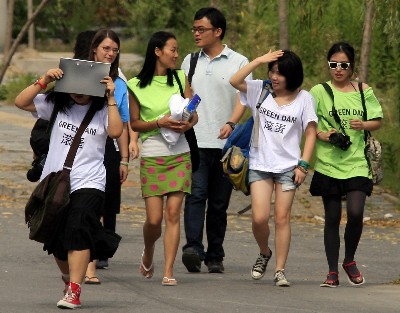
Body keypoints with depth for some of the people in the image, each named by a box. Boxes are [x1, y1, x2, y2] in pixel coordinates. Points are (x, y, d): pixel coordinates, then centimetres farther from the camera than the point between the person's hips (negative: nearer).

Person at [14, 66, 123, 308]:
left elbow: (115, 131, -18)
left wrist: (111, 99, -16)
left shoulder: (102, 110, 0)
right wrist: (43, 81, -12)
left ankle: (74, 291, -22)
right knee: (55, 238, 12)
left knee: (77, 232, -21)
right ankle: (69, 277, 40)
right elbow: (21, 102, -2)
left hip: (88, 183, -4)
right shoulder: (56, 104, 5)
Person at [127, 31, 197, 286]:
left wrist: (187, 125, -11)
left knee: (173, 214, -6)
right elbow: (134, 123, 3)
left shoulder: (180, 78, 8)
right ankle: (148, 252, 28)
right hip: (152, 154, -2)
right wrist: (159, 123, -13)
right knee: (154, 219, -4)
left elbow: (194, 114, 11)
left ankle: (168, 271, -4)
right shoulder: (137, 86, 0)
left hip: (180, 153, 2)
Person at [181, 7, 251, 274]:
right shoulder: (190, 61, 14)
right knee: (196, 195, -16)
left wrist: (230, 124, -23)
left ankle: (215, 256, 11)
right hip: (195, 141, 1)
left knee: (219, 203, 5)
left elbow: (242, 100, -6)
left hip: (225, 143, -1)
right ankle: (193, 249, -28)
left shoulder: (238, 63, 4)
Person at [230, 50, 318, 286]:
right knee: (260, 218, -7)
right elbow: (235, 81, -7)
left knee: (282, 217, -4)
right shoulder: (261, 91, 6)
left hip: (288, 166, -1)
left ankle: (280, 270, 2)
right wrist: (259, 61, -11)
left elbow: (311, 133, 2)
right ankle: (264, 254, 22)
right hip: (259, 164, 1)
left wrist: (303, 164, -6)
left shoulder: (304, 99, 1)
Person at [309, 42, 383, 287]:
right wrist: (321, 134, -14)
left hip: (357, 163, 0)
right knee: (332, 218, 3)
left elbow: (378, 121, 12)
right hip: (328, 164, 0)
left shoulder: (363, 91, 6)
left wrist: (364, 125, -9)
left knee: (355, 213, -14)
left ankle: (350, 260, 10)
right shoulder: (319, 92, 2)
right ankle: (333, 272, 13)